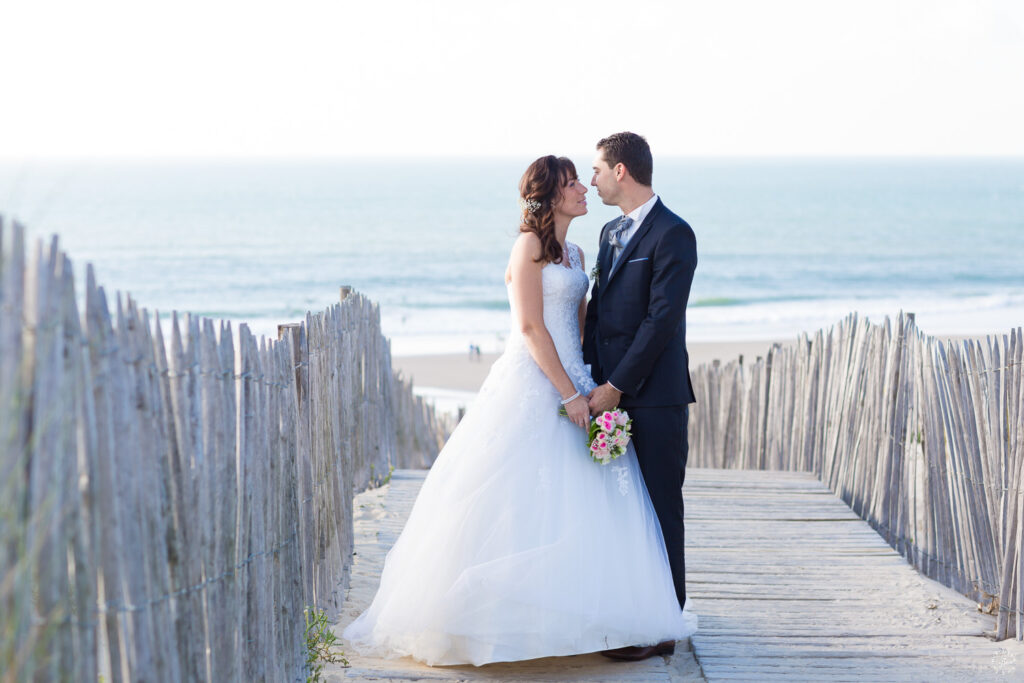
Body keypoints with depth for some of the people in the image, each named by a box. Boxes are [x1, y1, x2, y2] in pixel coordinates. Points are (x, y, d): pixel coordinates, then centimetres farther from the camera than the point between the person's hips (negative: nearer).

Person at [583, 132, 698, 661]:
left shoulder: (673, 235, -11)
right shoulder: (611, 233, 16)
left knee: (659, 512, 0)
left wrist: (615, 387, -17)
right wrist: (588, 378, 3)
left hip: (654, 398, -8)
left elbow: (662, 320, -17)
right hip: (612, 393, 8)